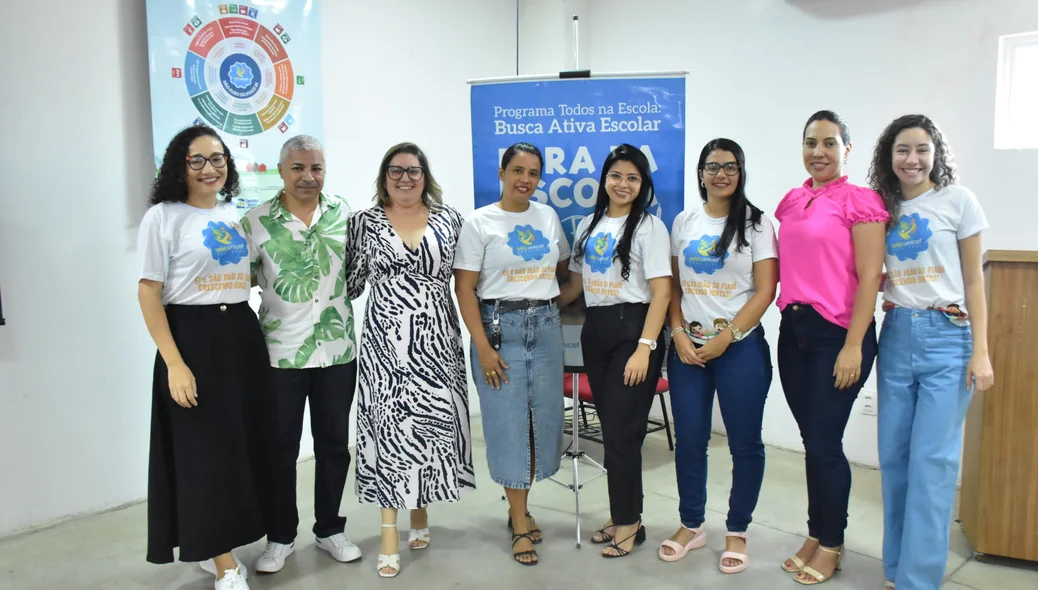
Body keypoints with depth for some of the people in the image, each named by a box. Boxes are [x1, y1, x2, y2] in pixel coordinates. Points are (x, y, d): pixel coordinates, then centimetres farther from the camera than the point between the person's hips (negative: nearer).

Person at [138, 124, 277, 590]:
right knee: (208, 448, -1)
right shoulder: (163, 217, -5)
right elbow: (149, 294, -10)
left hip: (242, 335, 6)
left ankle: (211, 548, 28)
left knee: (244, 443, 9)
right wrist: (174, 364, -17)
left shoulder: (235, 216, 12)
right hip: (193, 338, -6)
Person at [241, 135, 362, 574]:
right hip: (280, 352, -2)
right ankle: (281, 537, 27)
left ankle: (330, 529, 30)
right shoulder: (255, 221, -3)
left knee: (333, 443, 13)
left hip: (337, 349, 2)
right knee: (281, 447, 9)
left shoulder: (342, 213, 3)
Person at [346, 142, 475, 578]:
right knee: (388, 425, -1)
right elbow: (350, 281, 7)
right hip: (385, 340, -2)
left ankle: (420, 510, 28)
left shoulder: (448, 219, 7)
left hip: (435, 339, 2)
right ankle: (390, 534, 8)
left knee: (433, 421, 6)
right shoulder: (364, 222, 3)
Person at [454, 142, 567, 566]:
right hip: (500, 327, -4)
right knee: (508, 422, 0)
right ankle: (520, 525, 14)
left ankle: (518, 508, 27)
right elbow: (464, 289, -9)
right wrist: (483, 347, -15)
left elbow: (563, 266, 23)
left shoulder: (548, 216, 8)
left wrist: (548, 302, 8)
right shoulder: (480, 222, -5)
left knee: (544, 417, 7)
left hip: (546, 327, 5)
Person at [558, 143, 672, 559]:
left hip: (633, 329, -5)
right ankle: (620, 514, 23)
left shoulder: (649, 226, -4)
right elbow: (576, 283, 19)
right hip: (595, 330, 5)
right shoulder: (588, 226, 13)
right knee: (609, 427, 10)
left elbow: (661, 292, -10)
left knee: (622, 430, -4)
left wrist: (645, 348, -17)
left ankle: (629, 521, 12)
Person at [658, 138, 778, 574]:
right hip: (687, 347, 3)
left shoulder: (757, 223, -2)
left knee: (744, 442, 5)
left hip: (740, 347, -3)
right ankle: (691, 526, 25)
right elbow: (672, 285, 10)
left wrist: (724, 339, -13)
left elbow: (764, 291, -7)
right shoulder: (683, 222, 9)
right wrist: (679, 334, -4)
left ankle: (737, 532, 22)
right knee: (689, 440, 8)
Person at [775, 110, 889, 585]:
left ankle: (831, 545, 21)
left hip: (838, 334, -5)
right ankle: (814, 535, 28)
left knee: (824, 443, 1)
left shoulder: (860, 201, -8)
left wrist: (853, 346, -15)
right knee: (812, 441, 13)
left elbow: (869, 278, -12)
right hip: (794, 330, 5)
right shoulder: (790, 201, 11)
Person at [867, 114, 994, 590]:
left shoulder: (957, 200, -1)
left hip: (946, 336, -4)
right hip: (896, 336, 4)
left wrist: (981, 352, -6)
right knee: (893, 455, 7)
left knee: (931, 459, -6)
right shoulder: (882, 207, 10)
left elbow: (973, 280, 0)